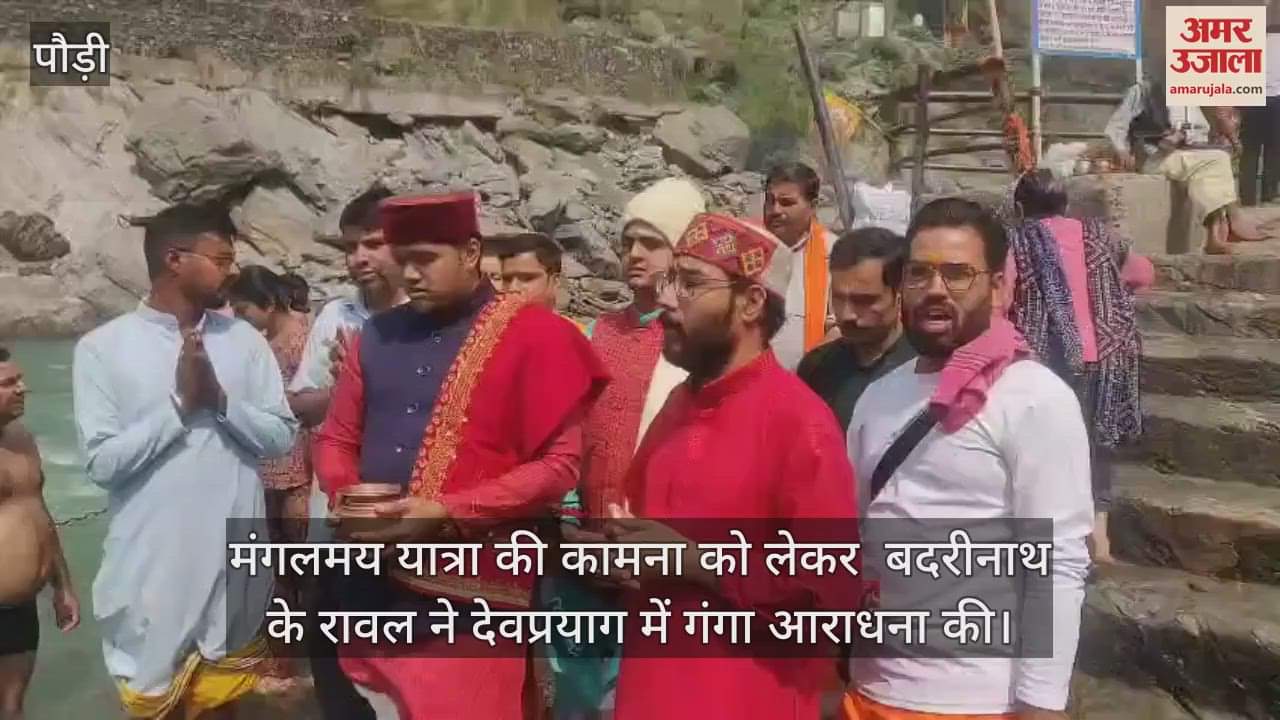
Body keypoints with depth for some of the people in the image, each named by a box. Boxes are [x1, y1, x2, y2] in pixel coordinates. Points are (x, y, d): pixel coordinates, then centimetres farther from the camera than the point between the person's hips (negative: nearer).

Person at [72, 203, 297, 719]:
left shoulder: (245, 340, 2)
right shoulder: (103, 347, -7)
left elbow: (281, 437, -2)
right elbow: (102, 462, -11)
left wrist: (219, 397, -15)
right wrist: (181, 401, -16)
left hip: (233, 559, 3)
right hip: (151, 565, -2)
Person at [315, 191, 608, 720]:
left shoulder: (533, 334, -6)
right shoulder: (378, 334, 10)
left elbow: (559, 464, -11)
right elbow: (336, 438, 19)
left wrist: (448, 514, -17)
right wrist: (344, 494, -3)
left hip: (468, 599, -5)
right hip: (372, 588, 5)